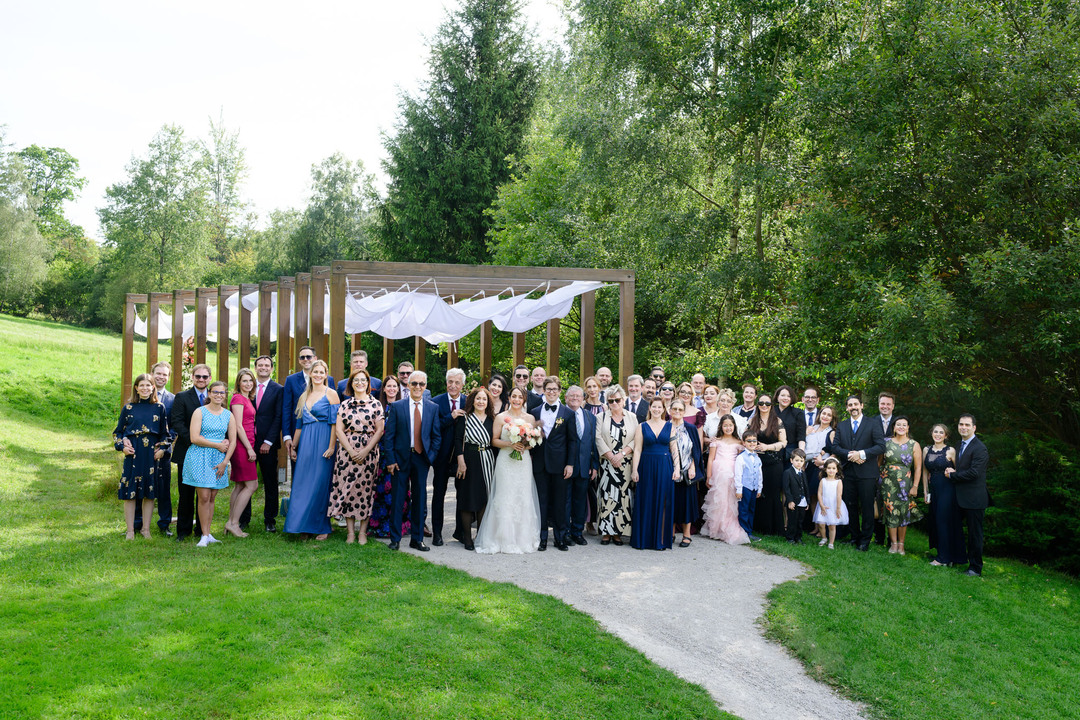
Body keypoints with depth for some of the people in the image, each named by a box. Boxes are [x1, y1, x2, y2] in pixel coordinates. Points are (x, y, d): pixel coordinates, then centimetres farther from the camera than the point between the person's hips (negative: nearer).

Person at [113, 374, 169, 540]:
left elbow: (165, 432, 12)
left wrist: (162, 448, -1)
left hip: (152, 453, 1)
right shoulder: (128, 407, 3)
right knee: (130, 491, 0)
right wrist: (122, 446, -6)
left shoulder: (159, 407, 6)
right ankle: (130, 530, 8)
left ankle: (146, 528, 16)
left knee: (149, 492, 5)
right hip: (133, 453, -1)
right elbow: (118, 431, 10)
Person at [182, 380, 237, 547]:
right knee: (204, 497, -7)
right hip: (200, 458, -4)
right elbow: (194, 438, -11)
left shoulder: (228, 415, 10)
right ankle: (204, 535, 1)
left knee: (212, 497, 6)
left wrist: (225, 462, -2)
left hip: (219, 460, 4)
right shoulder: (200, 412, -2)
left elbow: (232, 442, 9)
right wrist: (218, 445, -10)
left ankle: (207, 534, 13)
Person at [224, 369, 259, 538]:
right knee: (251, 485, -7)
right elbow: (238, 426, -15)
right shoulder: (238, 398, -10)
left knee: (239, 486, 11)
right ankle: (233, 523, -3)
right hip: (242, 446, -9)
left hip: (246, 445, 9)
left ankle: (231, 523, 15)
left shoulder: (248, 399, 17)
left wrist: (250, 447, 12)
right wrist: (249, 448, -16)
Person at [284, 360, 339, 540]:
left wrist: (331, 447, -16)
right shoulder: (304, 396, 15)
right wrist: (293, 446, 14)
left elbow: (335, 423, -9)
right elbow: (299, 424, 18)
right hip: (305, 443, 6)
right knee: (303, 483, 5)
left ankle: (323, 527, 6)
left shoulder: (331, 394, -3)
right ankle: (305, 525, 13)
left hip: (323, 443, -6)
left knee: (320, 484, -3)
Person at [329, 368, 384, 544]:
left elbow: (379, 430, -1)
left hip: (369, 452, -1)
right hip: (347, 451, 1)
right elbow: (338, 429, 3)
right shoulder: (345, 404, 8)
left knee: (366, 489, 0)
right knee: (347, 488, -1)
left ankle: (363, 531, 8)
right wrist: (351, 451, -9)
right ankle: (350, 531, 7)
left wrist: (365, 451, -10)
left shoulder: (376, 404, 4)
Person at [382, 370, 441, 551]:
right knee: (397, 499, 4)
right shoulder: (396, 407, 0)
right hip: (401, 458, -2)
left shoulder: (433, 408, 5)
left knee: (420, 500, 8)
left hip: (422, 458, 2)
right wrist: (390, 460, -8)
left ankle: (417, 539, 18)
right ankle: (395, 539, 15)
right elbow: (389, 435, -2)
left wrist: (431, 456, -3)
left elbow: (437, 436, 7)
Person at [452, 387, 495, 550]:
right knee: (468, 498, 0)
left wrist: (495, 463, 7)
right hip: (469, 461, -4)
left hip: (487, 462, 4)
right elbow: (458, 440, -7)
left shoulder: (492, 419, 11)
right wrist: (461, 461, -16)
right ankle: (467, 538, 7)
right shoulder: (464, 418, -1)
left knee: (484, 499, 6)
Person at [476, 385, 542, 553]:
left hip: (524, 462, 2)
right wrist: (510, 444, -14)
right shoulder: (501, 417, 3)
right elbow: (495, 440, 1)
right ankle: (505, 540, 2)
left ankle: (523, 538, 10)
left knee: (524, 498, 0)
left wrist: (527, 445, -7)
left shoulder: (530, 417, 10)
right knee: (505, 499, -5)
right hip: (505, 462, -2)